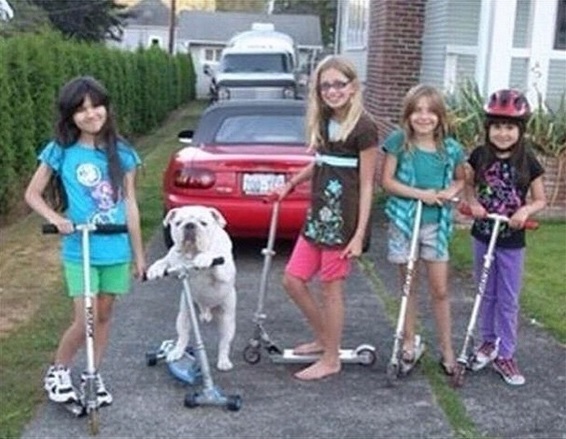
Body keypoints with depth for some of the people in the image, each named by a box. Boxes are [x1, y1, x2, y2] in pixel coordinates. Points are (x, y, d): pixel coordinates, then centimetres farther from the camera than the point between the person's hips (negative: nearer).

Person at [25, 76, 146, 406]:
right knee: (85, 322, -5)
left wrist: (139, 253, 7)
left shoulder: (122, 153, 0)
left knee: (104, 315, 13)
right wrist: (56, 218, -17)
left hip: (116, 249, 3)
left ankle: (94, 375, 31)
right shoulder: (61, 152, -6)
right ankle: (58, 372, 20)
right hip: (79, 251, -3)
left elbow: (129, 203, 6)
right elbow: (33, 195, 1)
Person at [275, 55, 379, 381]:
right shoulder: (324, 122, 9)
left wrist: (359, 235, -15)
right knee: (293, 280, 9)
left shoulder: (364, 127, -12)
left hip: (344, 221, -8)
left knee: (331, 287, 2)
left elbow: (367, 185, -12)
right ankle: (323, 339, 29)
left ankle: (331, 360, 18)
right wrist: (292, 184, 29)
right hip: (318, 215, 8)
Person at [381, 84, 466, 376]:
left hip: (435, 224, 1)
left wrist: (452, 191, -10)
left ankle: (446, 350, 17)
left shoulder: (450, 149, -2)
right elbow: (387, 181, -8)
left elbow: (461, 179, 13)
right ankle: (410, 343, 26)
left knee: (440, 290, 5)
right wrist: (420, 194, -18)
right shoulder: (399, 142, -7)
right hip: (404, 222, -1)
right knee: (408, 285, 12)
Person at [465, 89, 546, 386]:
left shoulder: (527, 162, -11)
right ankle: (489, 341, 35)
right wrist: (473, 202, -9)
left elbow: (540, 200, -3)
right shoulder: (480, 156, -5)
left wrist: (526, 210, -23)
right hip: (482, 235, 2)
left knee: (508, 301, 6)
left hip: (512, 241, -2)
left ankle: (505, 355, 17)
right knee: (486, 295, 17)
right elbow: (468, 184, 10)